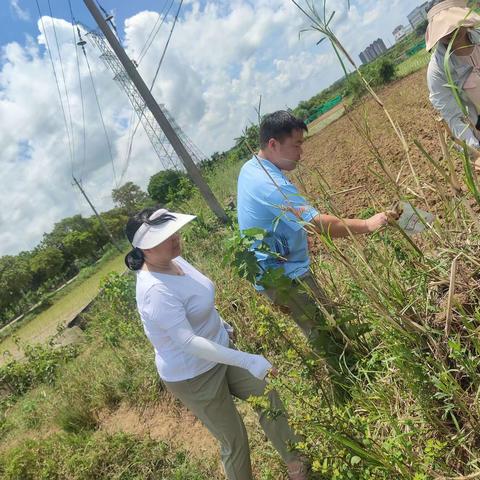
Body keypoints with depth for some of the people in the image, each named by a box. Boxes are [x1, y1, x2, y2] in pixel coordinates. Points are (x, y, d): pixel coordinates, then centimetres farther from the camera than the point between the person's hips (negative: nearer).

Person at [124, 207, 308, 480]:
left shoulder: (174, 260, -6)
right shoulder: (156, 290, -34)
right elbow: (188, 343, -36)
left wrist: (221, 325, 17)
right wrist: (247, 360, -36)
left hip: (220, 350, 8)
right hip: (193, 376, -8)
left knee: (269, 399, 16)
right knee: (235, 441, 10)